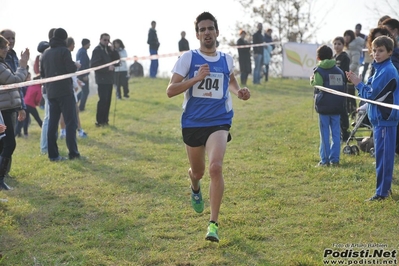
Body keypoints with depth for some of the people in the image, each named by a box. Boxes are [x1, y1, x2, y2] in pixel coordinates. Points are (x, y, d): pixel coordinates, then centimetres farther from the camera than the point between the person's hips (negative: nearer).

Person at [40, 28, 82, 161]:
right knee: (71, 122, -3)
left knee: (52, 123, 7)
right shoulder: (64, 51, -9)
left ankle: (53, 154, 6)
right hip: (65, 91, -6)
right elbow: (71, 69, -17)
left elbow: (42, 73, 15)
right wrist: (76, 65, 3)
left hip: (51, 92, 6)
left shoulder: (45, 53, 11)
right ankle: (73, 153, -8)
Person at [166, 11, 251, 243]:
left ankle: (213, 224, -15)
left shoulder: (226, 59, 5)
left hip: (219, 122, 0)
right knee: (198, 172, 16)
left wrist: (239, 91, 7)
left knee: (216, 167, -22)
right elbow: (170, 90, -11)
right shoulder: (188, 58, -5)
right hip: (192, 123, 0)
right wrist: (196, 78, -22)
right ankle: (195, 189, 58)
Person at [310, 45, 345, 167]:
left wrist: (312, 80, 0)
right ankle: (334, 159, 8)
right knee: (336, 133, 8)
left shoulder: (319, 71, -8)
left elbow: (317, 87, -16)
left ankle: (325, 160, 1)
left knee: (325, 133, 1)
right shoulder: (339, 71, 8)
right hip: (337, 106, 4)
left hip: (324, 106, -4)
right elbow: (344, 88, 10)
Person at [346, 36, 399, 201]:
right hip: (379, 118, 10)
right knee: (382, 155, 15)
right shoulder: (380, 69, 14)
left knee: (383, 155, -6)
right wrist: (358, 82, 3)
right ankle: (385, 187, 23)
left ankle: (382, 192, -3)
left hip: (385, 120, -10)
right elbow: (372, 90, 14)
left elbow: (371, 94, -16)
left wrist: (358, 84, -3)